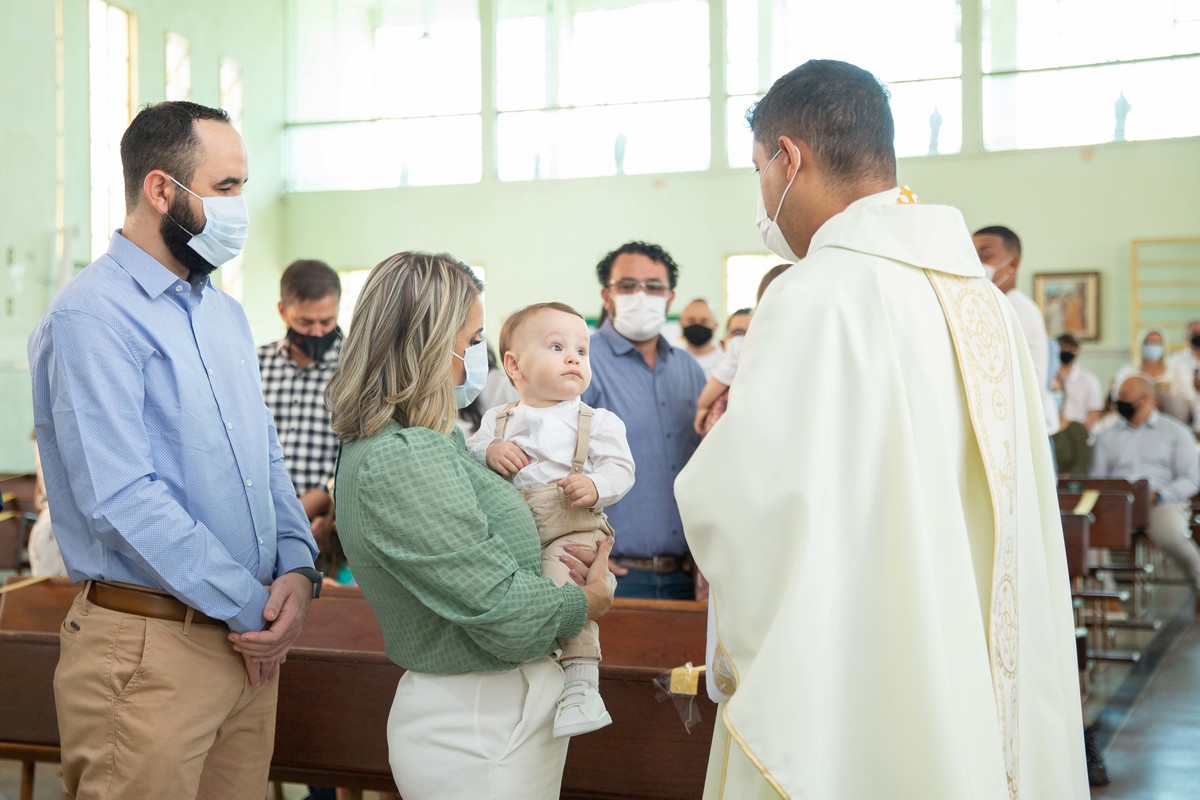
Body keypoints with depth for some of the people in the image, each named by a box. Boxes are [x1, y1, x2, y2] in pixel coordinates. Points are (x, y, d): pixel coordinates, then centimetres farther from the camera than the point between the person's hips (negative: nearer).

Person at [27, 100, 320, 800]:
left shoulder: (227, 314, 14)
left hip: (251, 639, 8)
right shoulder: (92, 317, -13)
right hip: (150, 646, -8)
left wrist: (297, 565, -4)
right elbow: (123, 498, -21)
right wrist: (250, 608, -16)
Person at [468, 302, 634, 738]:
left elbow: (620, 466, 1)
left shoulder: (597, 421, 7)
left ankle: (581, 685, -23)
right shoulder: (499, 419, 16)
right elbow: (467, 450, 15)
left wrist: (596, 486, -19)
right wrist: (488, 452, -7)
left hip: (570, 528, -4)